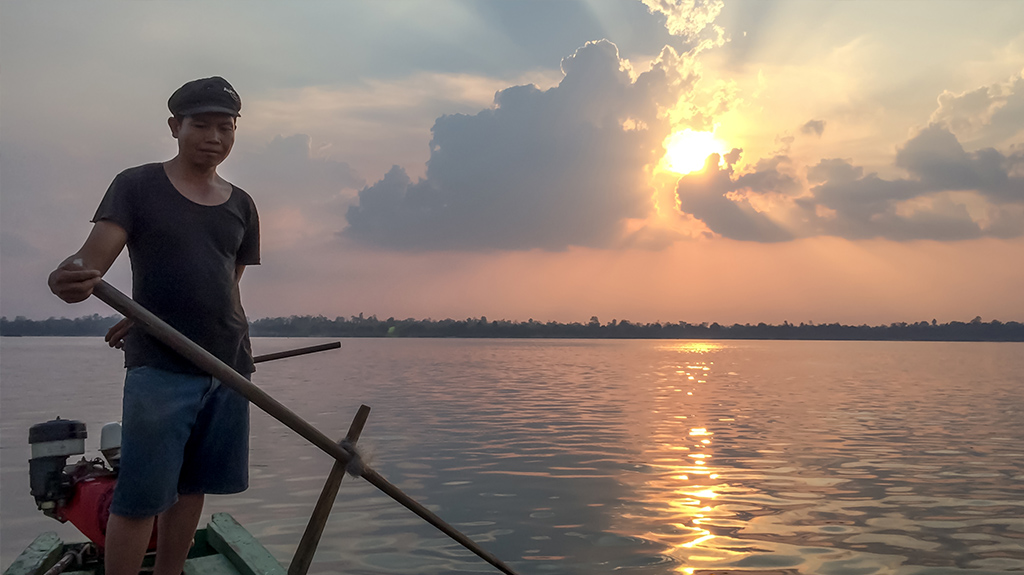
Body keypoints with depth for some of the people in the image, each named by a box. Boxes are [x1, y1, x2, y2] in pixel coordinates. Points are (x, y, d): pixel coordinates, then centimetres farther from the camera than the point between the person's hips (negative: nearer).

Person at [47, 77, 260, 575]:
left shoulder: (241, 205, 13)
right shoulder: (137, 186, 1)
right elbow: (94, 255, -11)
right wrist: (71, 278, -35)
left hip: (228, 364, 5)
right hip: (158, 367, -4)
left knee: (191, 487, 11)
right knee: (140, 497, -5)